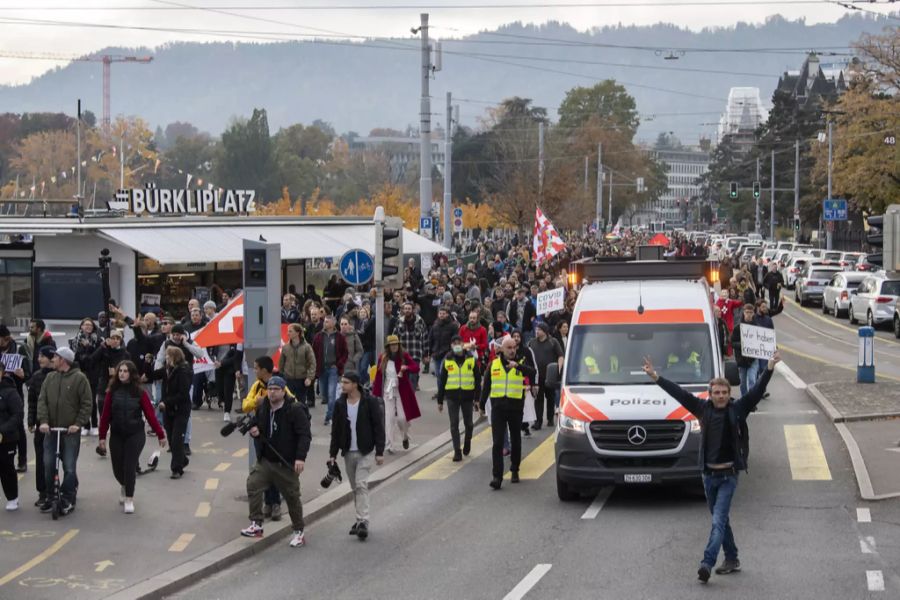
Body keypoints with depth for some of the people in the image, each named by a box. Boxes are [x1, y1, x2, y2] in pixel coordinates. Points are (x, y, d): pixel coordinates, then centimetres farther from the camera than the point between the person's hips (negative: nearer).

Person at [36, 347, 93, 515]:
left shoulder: (79, 378, -6)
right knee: (48, 465, 4)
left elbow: (86, 404, -6)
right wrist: (43, 420, -11)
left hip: (71, 431, -4)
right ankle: (51, 496, 16)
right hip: (51, 429, 4)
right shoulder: (50, 378, 8)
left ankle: (67, 499, 9)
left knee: (69, 467, -1)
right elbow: (42, 400, 3)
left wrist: (78, 423, -15)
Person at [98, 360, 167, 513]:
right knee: (118, 469, 7)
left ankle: (129, 500, 5)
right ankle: (124, 486, 42)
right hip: (116, 435, 2)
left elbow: (150, 415, -5)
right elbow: (105, 415, 0)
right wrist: (102, 436, -2)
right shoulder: (112, 392, 0)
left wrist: (160, 435, -5)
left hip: (135, 435, -2)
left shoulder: (140, 393, -4)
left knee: (130, 466, -8)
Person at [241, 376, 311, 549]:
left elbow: (305, 435, -18)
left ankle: (298, 533, 19)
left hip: (286, 463, -5)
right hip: (265, 460, 5)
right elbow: (255, 423, 25)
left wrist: (300, 457, -28)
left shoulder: (295, 410, -15)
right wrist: (253, 430, -1)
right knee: (253, 484, -14)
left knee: (292, 497, 5)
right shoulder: (262, 408, 5)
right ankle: (256, 525, -9)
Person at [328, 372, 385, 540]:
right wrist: (332, 454, 7)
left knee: (361, 485, -14)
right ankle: (361, 520, 17)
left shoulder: (370, 402, -8)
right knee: (355, 488, 9)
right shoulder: (340, 404, 4)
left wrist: (380, 452, -10)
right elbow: (335, 430, 9)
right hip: (348, 453, 5)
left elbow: (378, 428, -7)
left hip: (365, 452, -5)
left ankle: (363, 521, -15)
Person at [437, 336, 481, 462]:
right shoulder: (447, 360, 2)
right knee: (454, 424, -3)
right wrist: (440, 400, 5)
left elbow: (478, 379, 5)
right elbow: (441, 381, 6)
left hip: (467, 396, 0)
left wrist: (477, 398, 0)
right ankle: (457, 451, 1)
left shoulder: (471, 359, 1)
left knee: (468, 423, 11)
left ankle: (467, 441, 39)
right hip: (452, 396, 0)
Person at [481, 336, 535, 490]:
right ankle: (497, 476, -12)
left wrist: (518, 366, -37)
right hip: (498, 406, 0)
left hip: (515, 406, 0)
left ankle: (514, 470, 30)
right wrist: (482, 405, 12)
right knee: (497, 443, -8)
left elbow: (532, 372, -21)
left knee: (515, 441, 13)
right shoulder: (493, 365, 6)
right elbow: (486, 386, 13)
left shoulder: (521, 364, 1)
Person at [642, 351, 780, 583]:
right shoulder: (703, 408, 3)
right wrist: (656, 377, 1)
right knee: (721, 520, 13)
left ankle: (707, 563, -21)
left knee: (718, 521, -12)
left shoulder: (738, 409, -3)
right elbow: (679, 393, 4)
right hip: (709, 474, 4)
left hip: (728, 475, -4)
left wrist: (769, 370, -19)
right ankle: (732, 559, 25)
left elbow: (756, 392, -8)